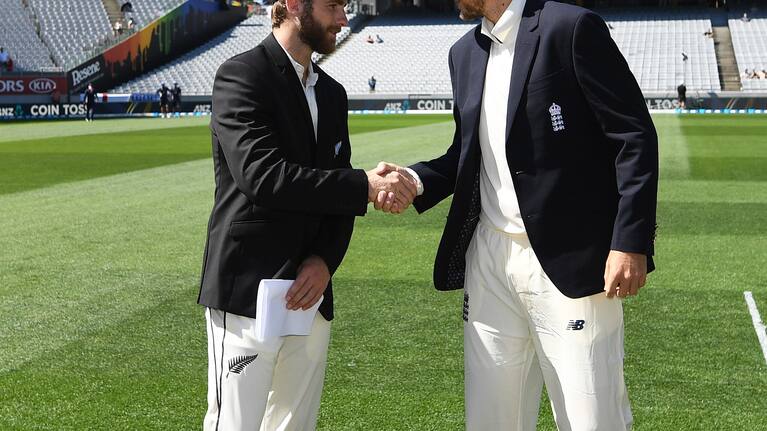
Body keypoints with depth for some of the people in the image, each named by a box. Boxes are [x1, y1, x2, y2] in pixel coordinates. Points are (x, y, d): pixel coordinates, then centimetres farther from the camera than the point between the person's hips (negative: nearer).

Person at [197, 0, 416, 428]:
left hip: (310, 292, 7)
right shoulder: (241, 75, -8)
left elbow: (338, 196, 14)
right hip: (247, 292, -7)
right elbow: (262, 175, -22)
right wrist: (367, 185, -20)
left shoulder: (333, 93, 14)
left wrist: (325, 260, -5)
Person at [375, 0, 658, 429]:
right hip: (490, 257, 7)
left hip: (570, 260, -6)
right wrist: (414, 180, 1)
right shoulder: (465, 53, 14)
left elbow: (635, 136, -10)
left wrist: (631, 242, -16)